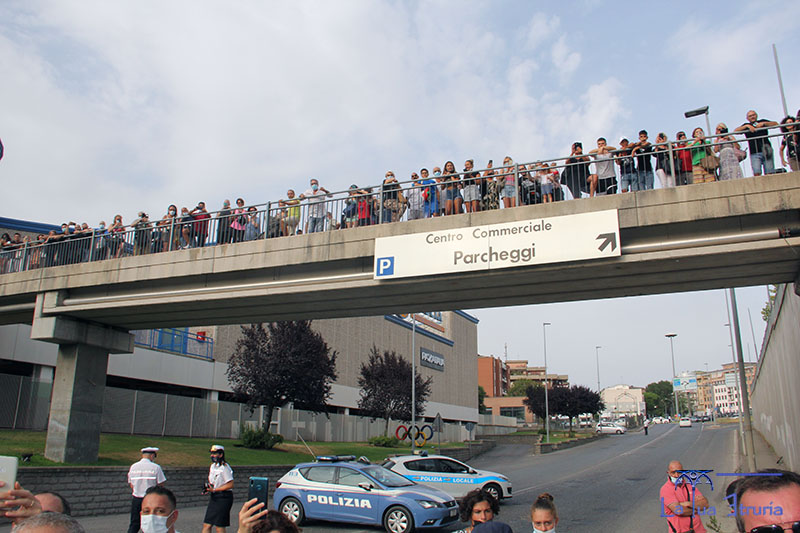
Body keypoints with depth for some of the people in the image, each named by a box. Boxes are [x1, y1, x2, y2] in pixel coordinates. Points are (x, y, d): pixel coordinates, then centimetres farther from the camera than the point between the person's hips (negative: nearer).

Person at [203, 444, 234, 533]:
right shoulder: (213, 466, 10)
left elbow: (230, 485, -18)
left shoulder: (224, 467, -15)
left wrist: (214, 489, -18)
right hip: (213, 497, 8)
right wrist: (208, 487, 0)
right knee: (206, 525, 6)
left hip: (223, 497, -8)